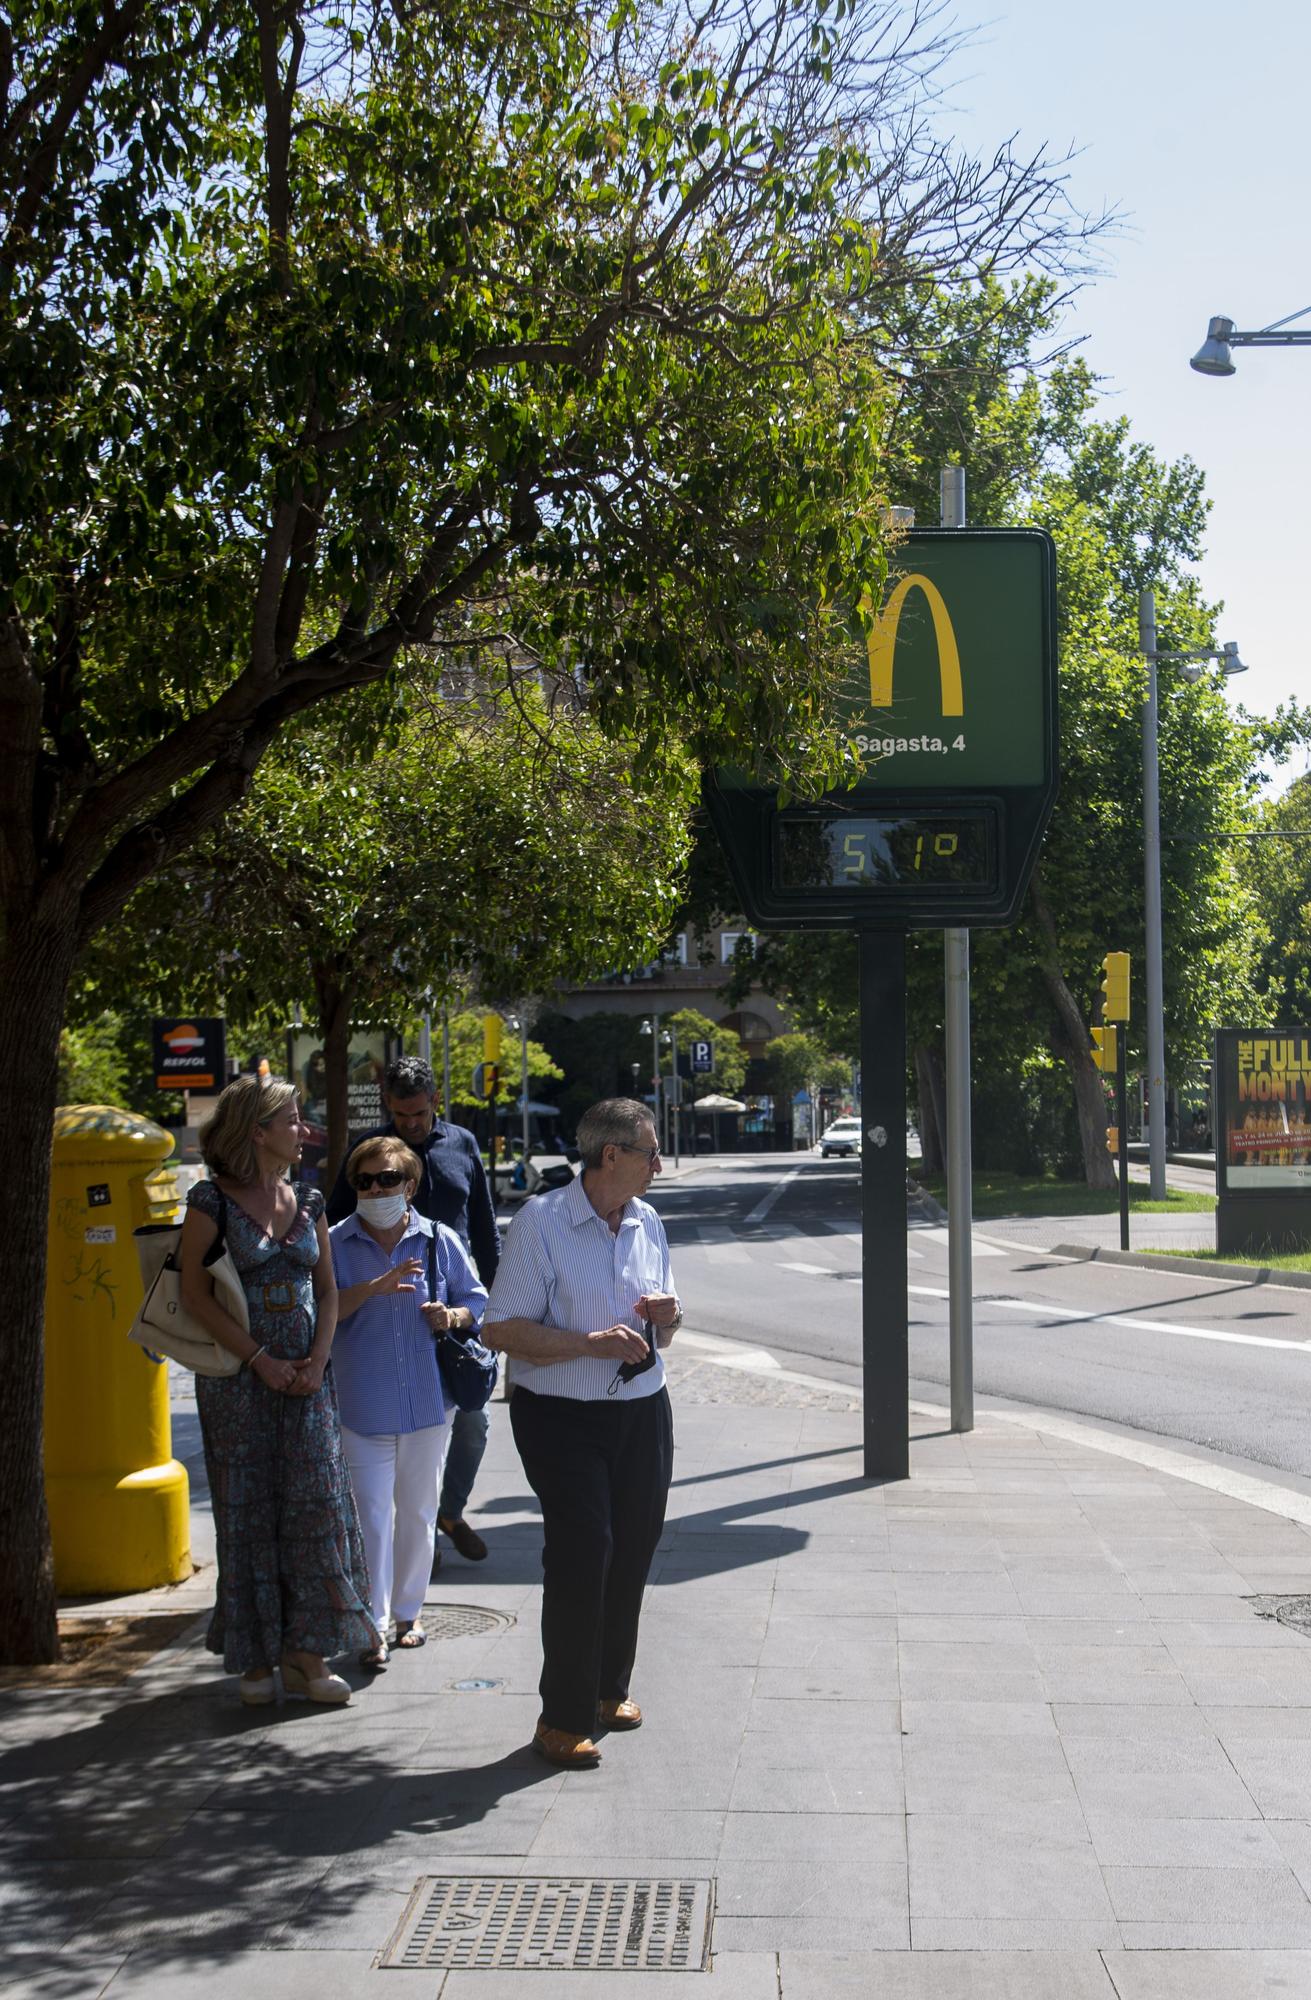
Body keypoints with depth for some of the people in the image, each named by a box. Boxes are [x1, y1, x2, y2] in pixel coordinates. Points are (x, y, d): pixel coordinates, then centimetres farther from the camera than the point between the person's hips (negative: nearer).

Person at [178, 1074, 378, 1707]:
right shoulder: (211, 1200, -6)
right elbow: (195, 1293, -10)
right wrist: (260, 1360, -13)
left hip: (305, 1376, 4)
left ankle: (304, 1653, 6)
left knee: (316, 1503, -1)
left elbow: (327, 1287, 12)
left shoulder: (307, 1201, 9)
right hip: (237, 1379, -4)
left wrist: (318, 1360, -4)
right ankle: (254, 1657, 13)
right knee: (248, 1511, 2)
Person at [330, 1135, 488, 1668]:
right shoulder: (335, 1244, -2)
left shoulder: (439, 1240, 3)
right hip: (363, 1405, -2)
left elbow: (477, 1301, 12)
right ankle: (374, 1626, 2)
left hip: (428, 1403, 2)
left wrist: (454, 1315, -10)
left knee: (418, 1511, 14)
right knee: (371, 1515, -5)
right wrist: (372, 1289, -21)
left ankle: (408, 1612, 29)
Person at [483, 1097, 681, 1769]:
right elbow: (502, 1330, -15)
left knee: (633, 1550, 9)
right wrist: (593, 1343, -22)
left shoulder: (647, 1222, 10)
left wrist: (665, 1317, -3)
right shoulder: (541, 1222, -10)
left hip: (642, 1411, 6)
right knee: (581, 1552, -9)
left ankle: (608, 1688, 28)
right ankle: (563, 1720, 1)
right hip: (561, 1417, -6)